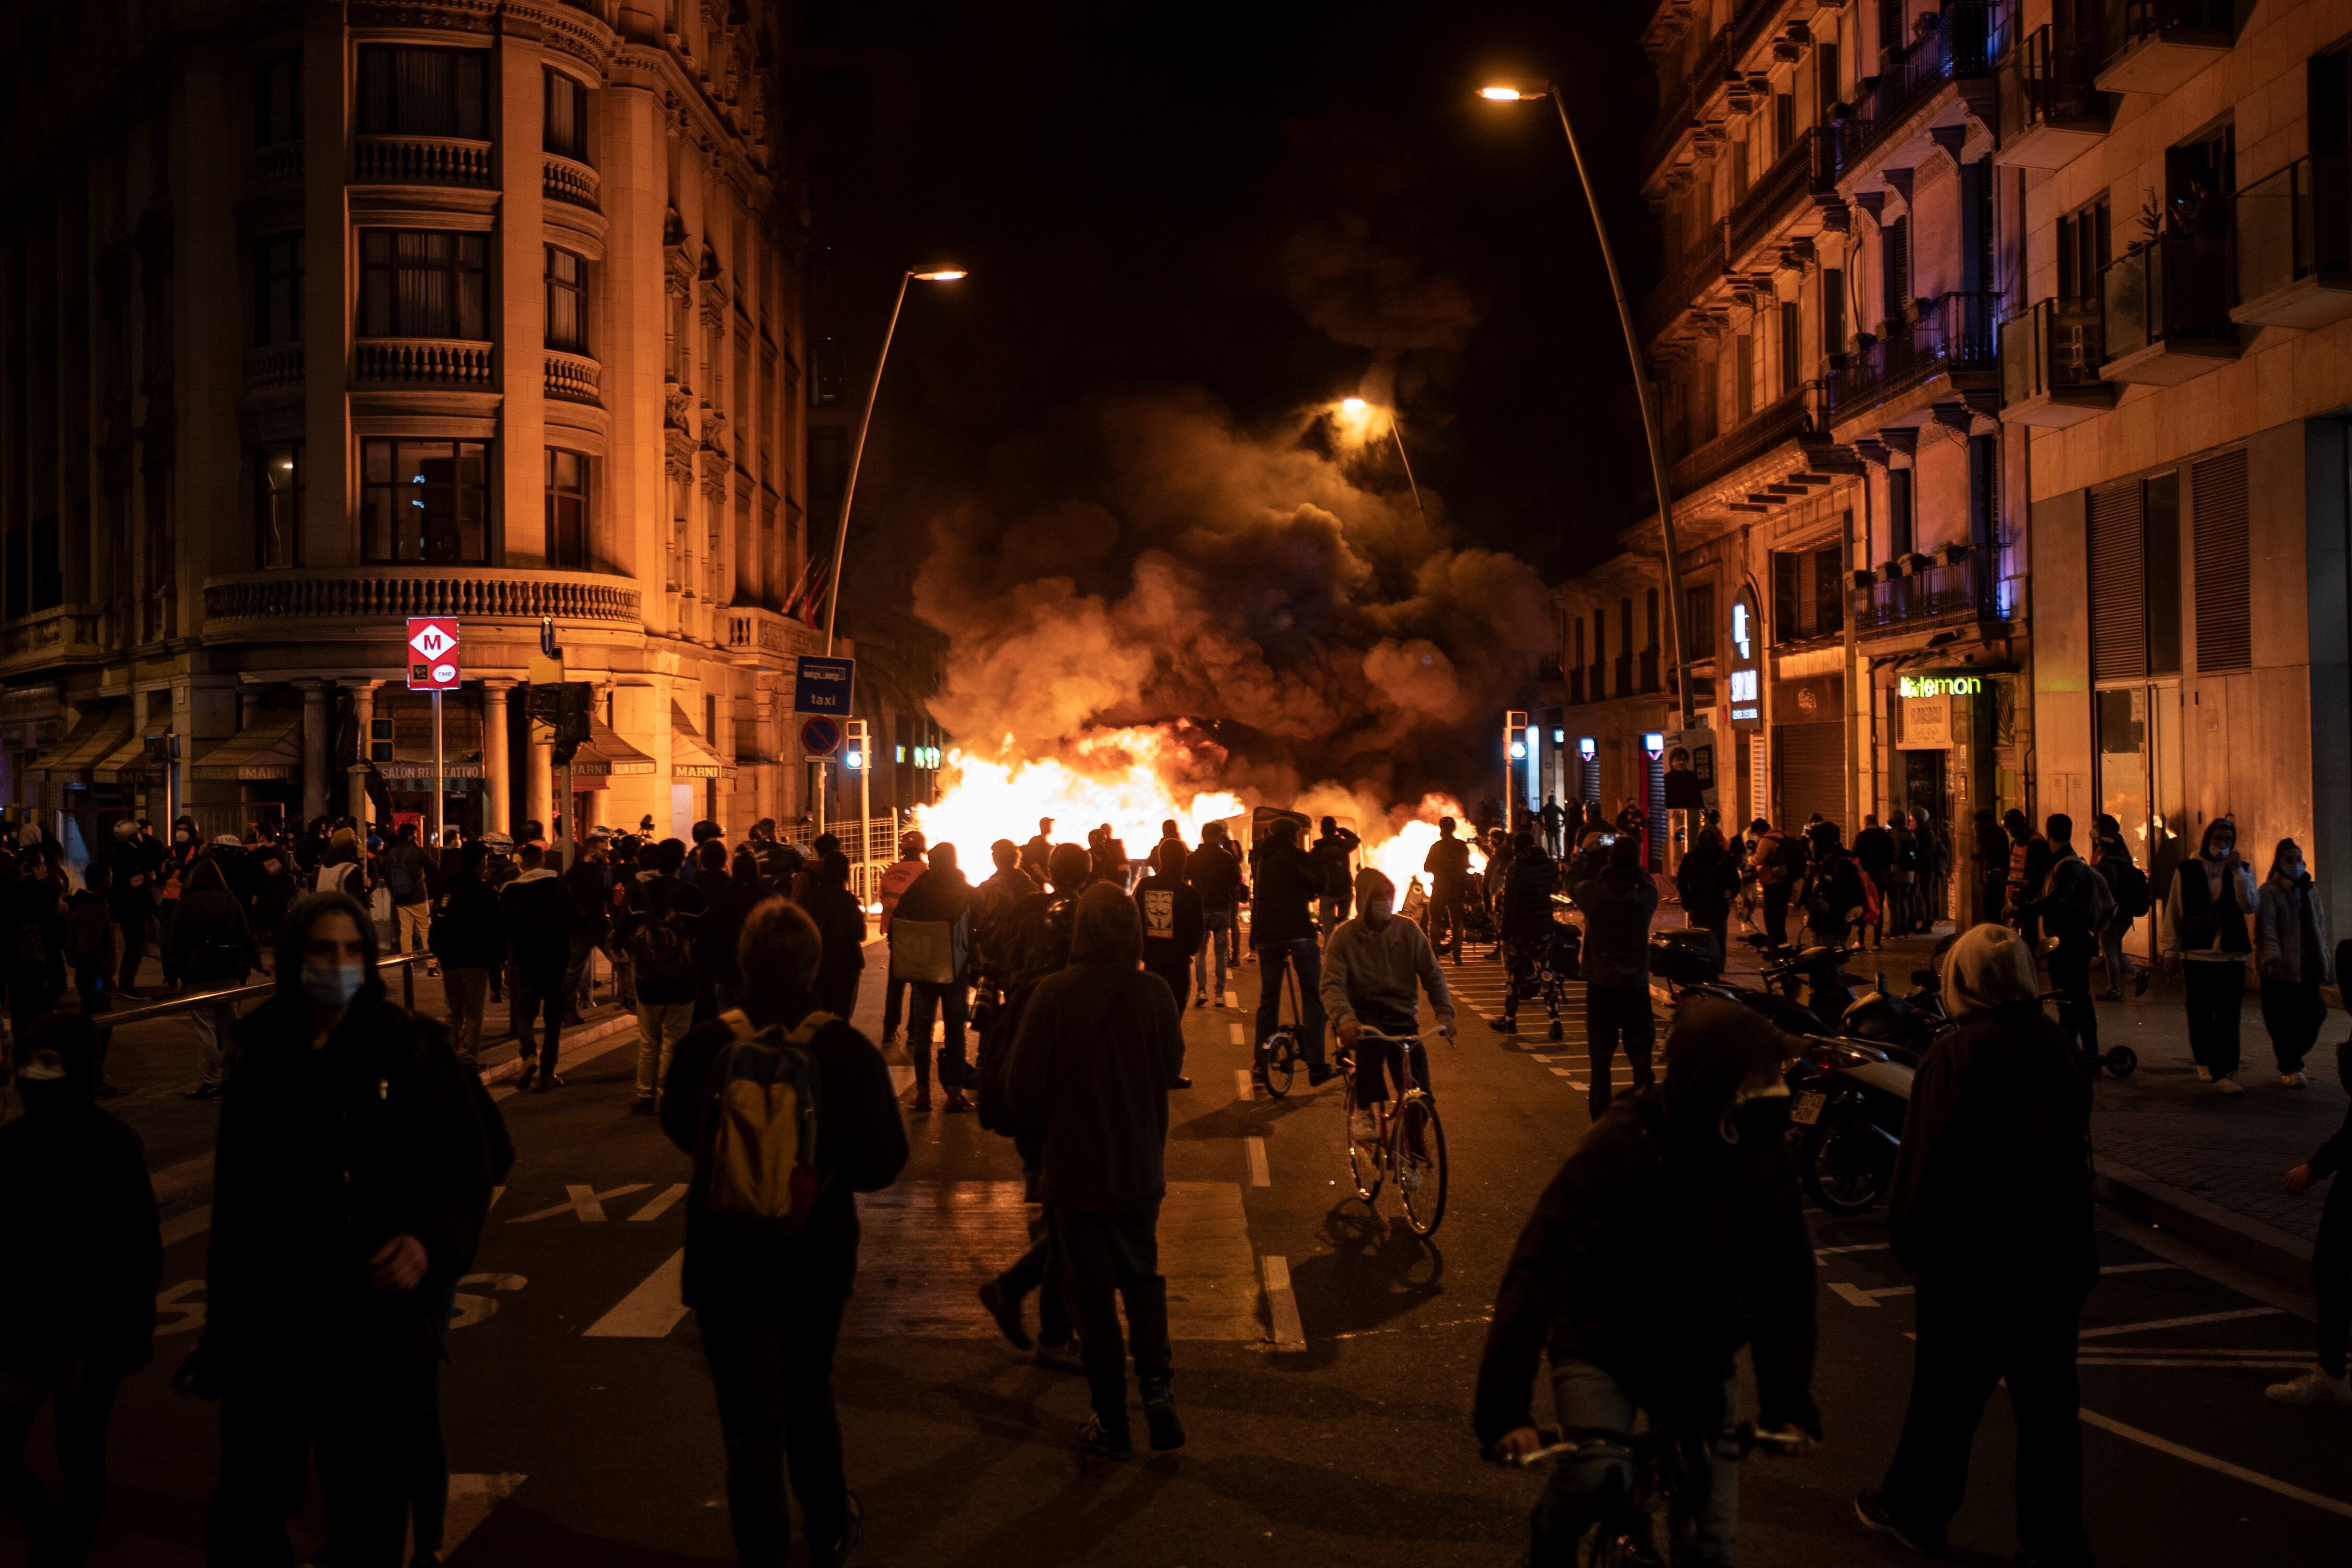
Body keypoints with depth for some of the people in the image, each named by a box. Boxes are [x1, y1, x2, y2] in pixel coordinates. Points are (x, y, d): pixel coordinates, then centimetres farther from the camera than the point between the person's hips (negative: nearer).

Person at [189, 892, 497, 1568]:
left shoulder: (412, 1049, -4)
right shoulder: (263, 1057, 4)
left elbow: (470, 1166, -4)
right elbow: (233, 1199, 10)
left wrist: (431, 1244, -22)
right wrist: (222, 1324, 12)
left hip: (376, 1321, -2)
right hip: (270, 1326, 2)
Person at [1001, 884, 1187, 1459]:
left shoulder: (1054, 995, -19)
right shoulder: (1155, 994, -12)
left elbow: (1021, 1089, -13)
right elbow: (1171, 1067, 3)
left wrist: (1050, 1125, 6)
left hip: (1075, 1170, -2)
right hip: (1140, 1169, 2)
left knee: (1092, 1296, 10)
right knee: (1142, 1277, 24)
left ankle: (1112, 1424, 18)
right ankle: (1156, 1383, 9)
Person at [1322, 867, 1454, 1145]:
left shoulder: (1408, 931, 2)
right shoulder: (1344, 936, -4)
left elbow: (1433, 975, 1)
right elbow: (1332, 985, -14)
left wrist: (1445, 1013, -16)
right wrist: (1345, 1017, -34)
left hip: (1402, 1017, 2)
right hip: (1363, 1015, -2)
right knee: (1371, 1041, -38)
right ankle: (1362, 1111, -19)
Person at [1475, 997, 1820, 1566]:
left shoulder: (1765, 1155, -14)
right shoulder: (1620, 1146, -28)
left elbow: (1785, 1283, -7)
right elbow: (1540, 1269, -33)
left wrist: (1789, 1401, -13)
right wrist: (1504, 1407, -40)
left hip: (1702, 1359, 4)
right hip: (1602, 1345, -4)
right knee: (1597, 1476, -24)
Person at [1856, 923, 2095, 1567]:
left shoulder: (1956, 1055, -17)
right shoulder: (2055, 1045, -1)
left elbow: (1924, 1160, -13)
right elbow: (2079, 1148, 8)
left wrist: (1909, 1241, 0)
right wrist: (2072, 1239, 18)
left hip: (1973, 1256, -4)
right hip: (2057, 1255, 5)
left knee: (1947, 1394, 10)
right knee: (2048, 1400, 12)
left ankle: (1913, 1510, 26)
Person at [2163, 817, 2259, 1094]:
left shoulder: (2241, 871, 7)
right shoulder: (2187, 870, 4)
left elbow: (2249, 906, -9)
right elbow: (2174, 910, 7)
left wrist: (2237, 871, -16)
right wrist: (2173, 945, 5)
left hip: (2232, 955, 0)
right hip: (2197, 954, 0)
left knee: (2228, 1018, -5)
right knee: (2200, 1015, 8)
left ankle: (2224, 1074, -6)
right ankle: (2205, 1062, 28)